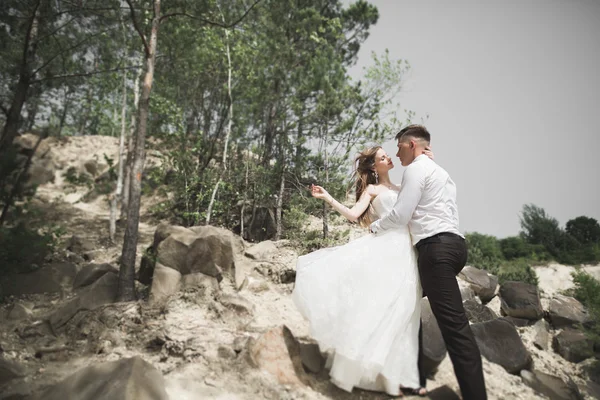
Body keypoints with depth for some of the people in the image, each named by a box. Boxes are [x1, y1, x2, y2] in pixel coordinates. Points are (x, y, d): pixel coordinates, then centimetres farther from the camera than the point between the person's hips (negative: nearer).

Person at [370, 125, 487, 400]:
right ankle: (415, 377, 23)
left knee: (453, 323, -13)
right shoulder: (437, 170, 27)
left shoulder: (416, 168, -4)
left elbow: (401, 215, -10)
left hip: (436, 247, -10)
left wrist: (375, 227, 9)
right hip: (449, 244, 10)